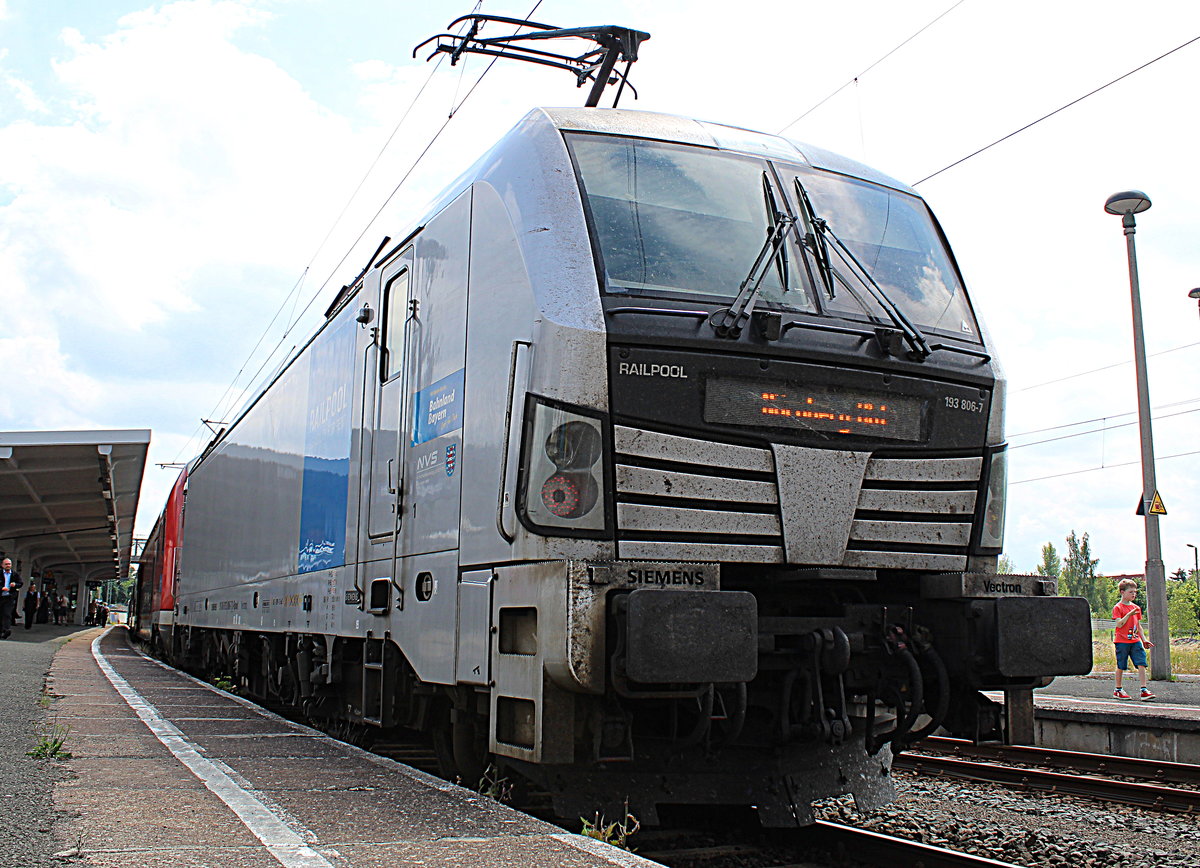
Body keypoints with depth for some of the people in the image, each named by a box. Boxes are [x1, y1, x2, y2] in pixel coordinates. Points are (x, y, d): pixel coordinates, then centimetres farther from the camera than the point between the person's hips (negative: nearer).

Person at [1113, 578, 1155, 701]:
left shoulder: (1136, 608, 14)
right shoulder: (1118, 608, -5)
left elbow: (1139, 625, 20)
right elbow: (1118, 624, -15)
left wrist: (1144, 640, 17)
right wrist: (1129, 614, -20)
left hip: (1135, 641, 5)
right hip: (1122, 641, -5)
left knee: (1141, 664, -8)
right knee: (1121, 666, 2)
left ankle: (1144, 690, -8)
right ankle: (1118, 690, 15)